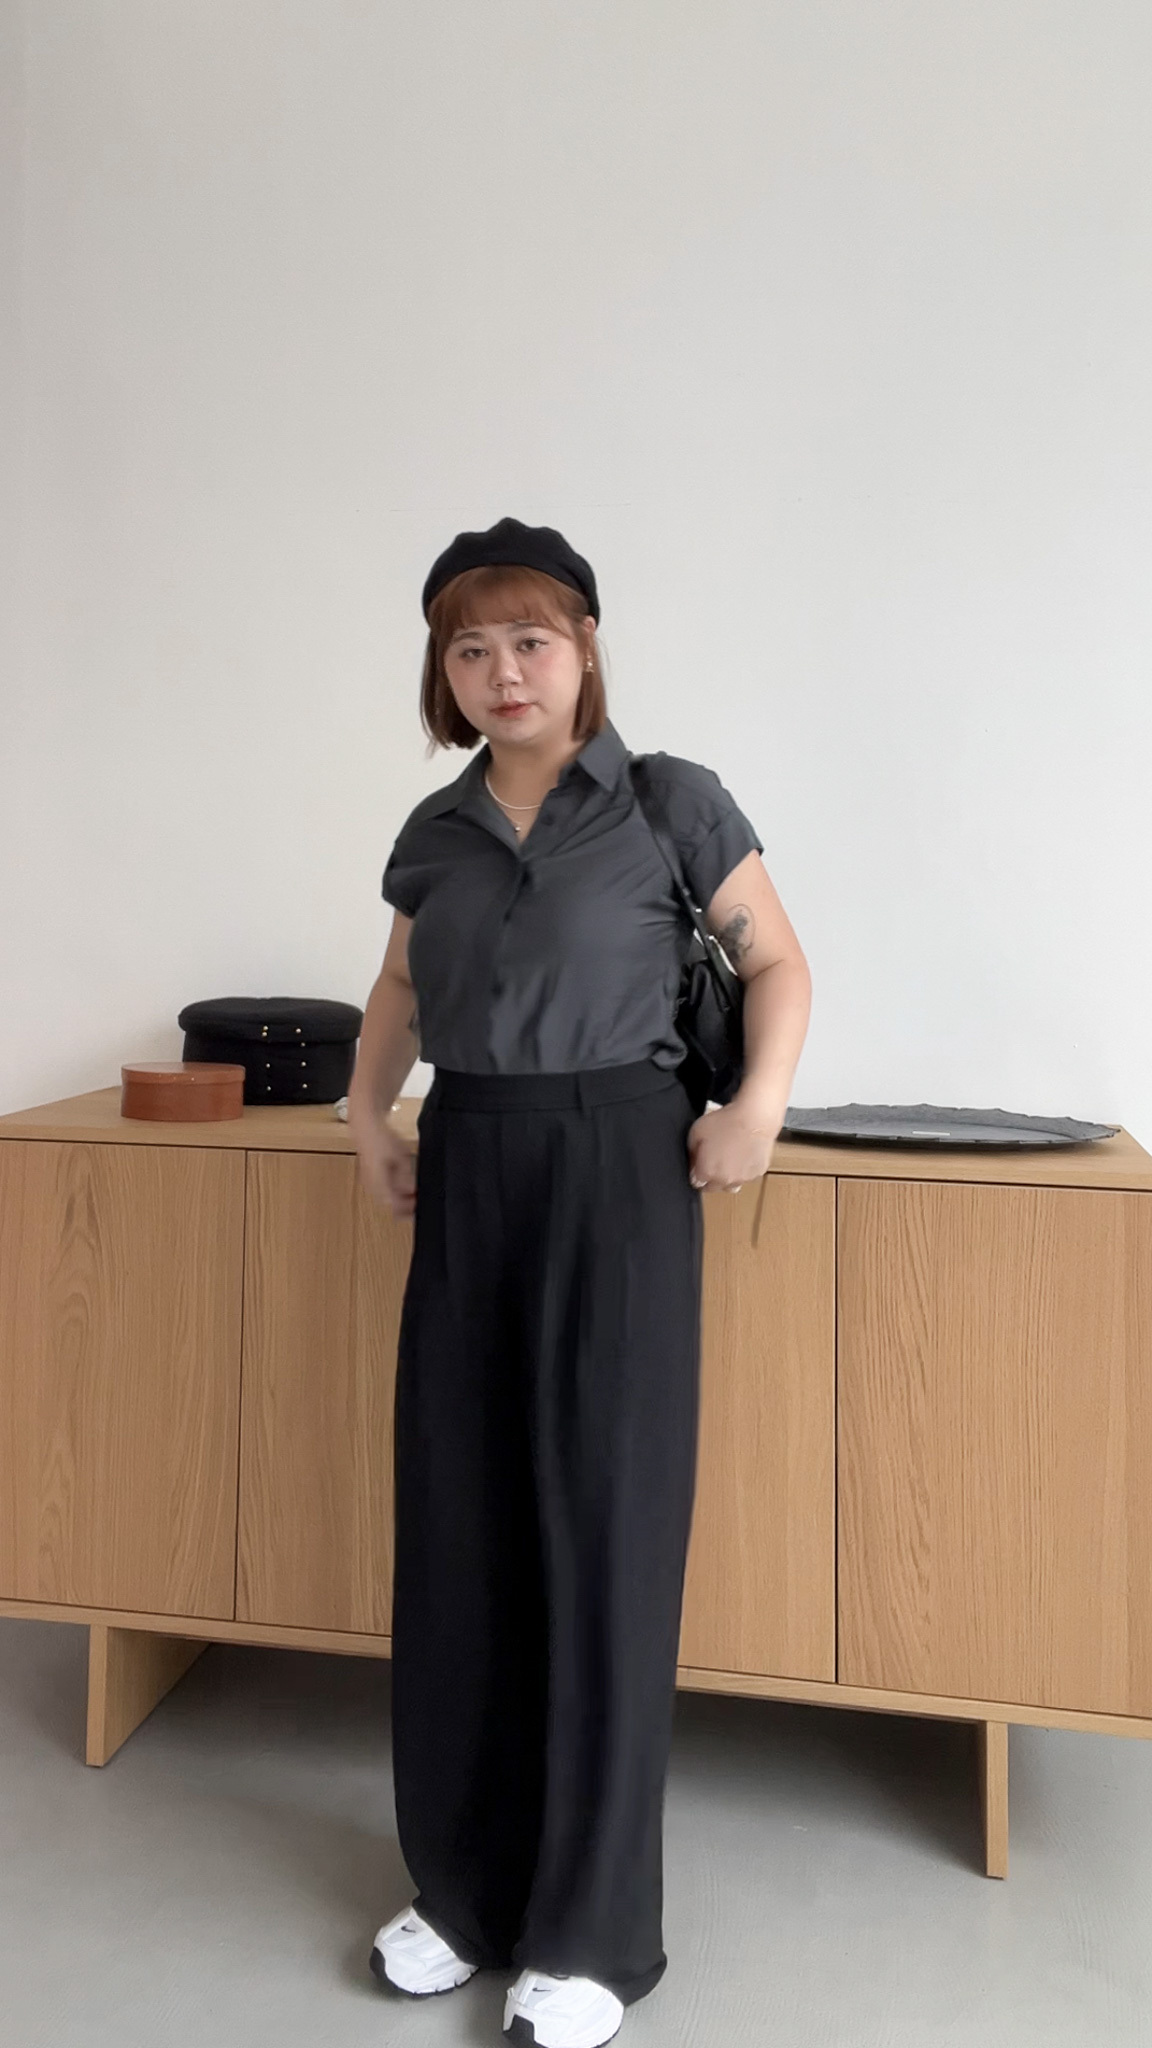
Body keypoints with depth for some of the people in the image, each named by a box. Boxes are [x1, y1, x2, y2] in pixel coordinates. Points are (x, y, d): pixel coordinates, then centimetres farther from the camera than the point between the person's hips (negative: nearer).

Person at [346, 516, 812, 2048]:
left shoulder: (670, 802, -3)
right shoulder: (438, 830, 10)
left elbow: (778, 965, 2)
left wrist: (757, 1109, -12)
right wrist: (368, 1110, 10)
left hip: (615, 1172, -4)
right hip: (465, 1180, 5)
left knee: (602, 1532, 2)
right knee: (457, 1530, 10)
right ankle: (468, 1884, 31)